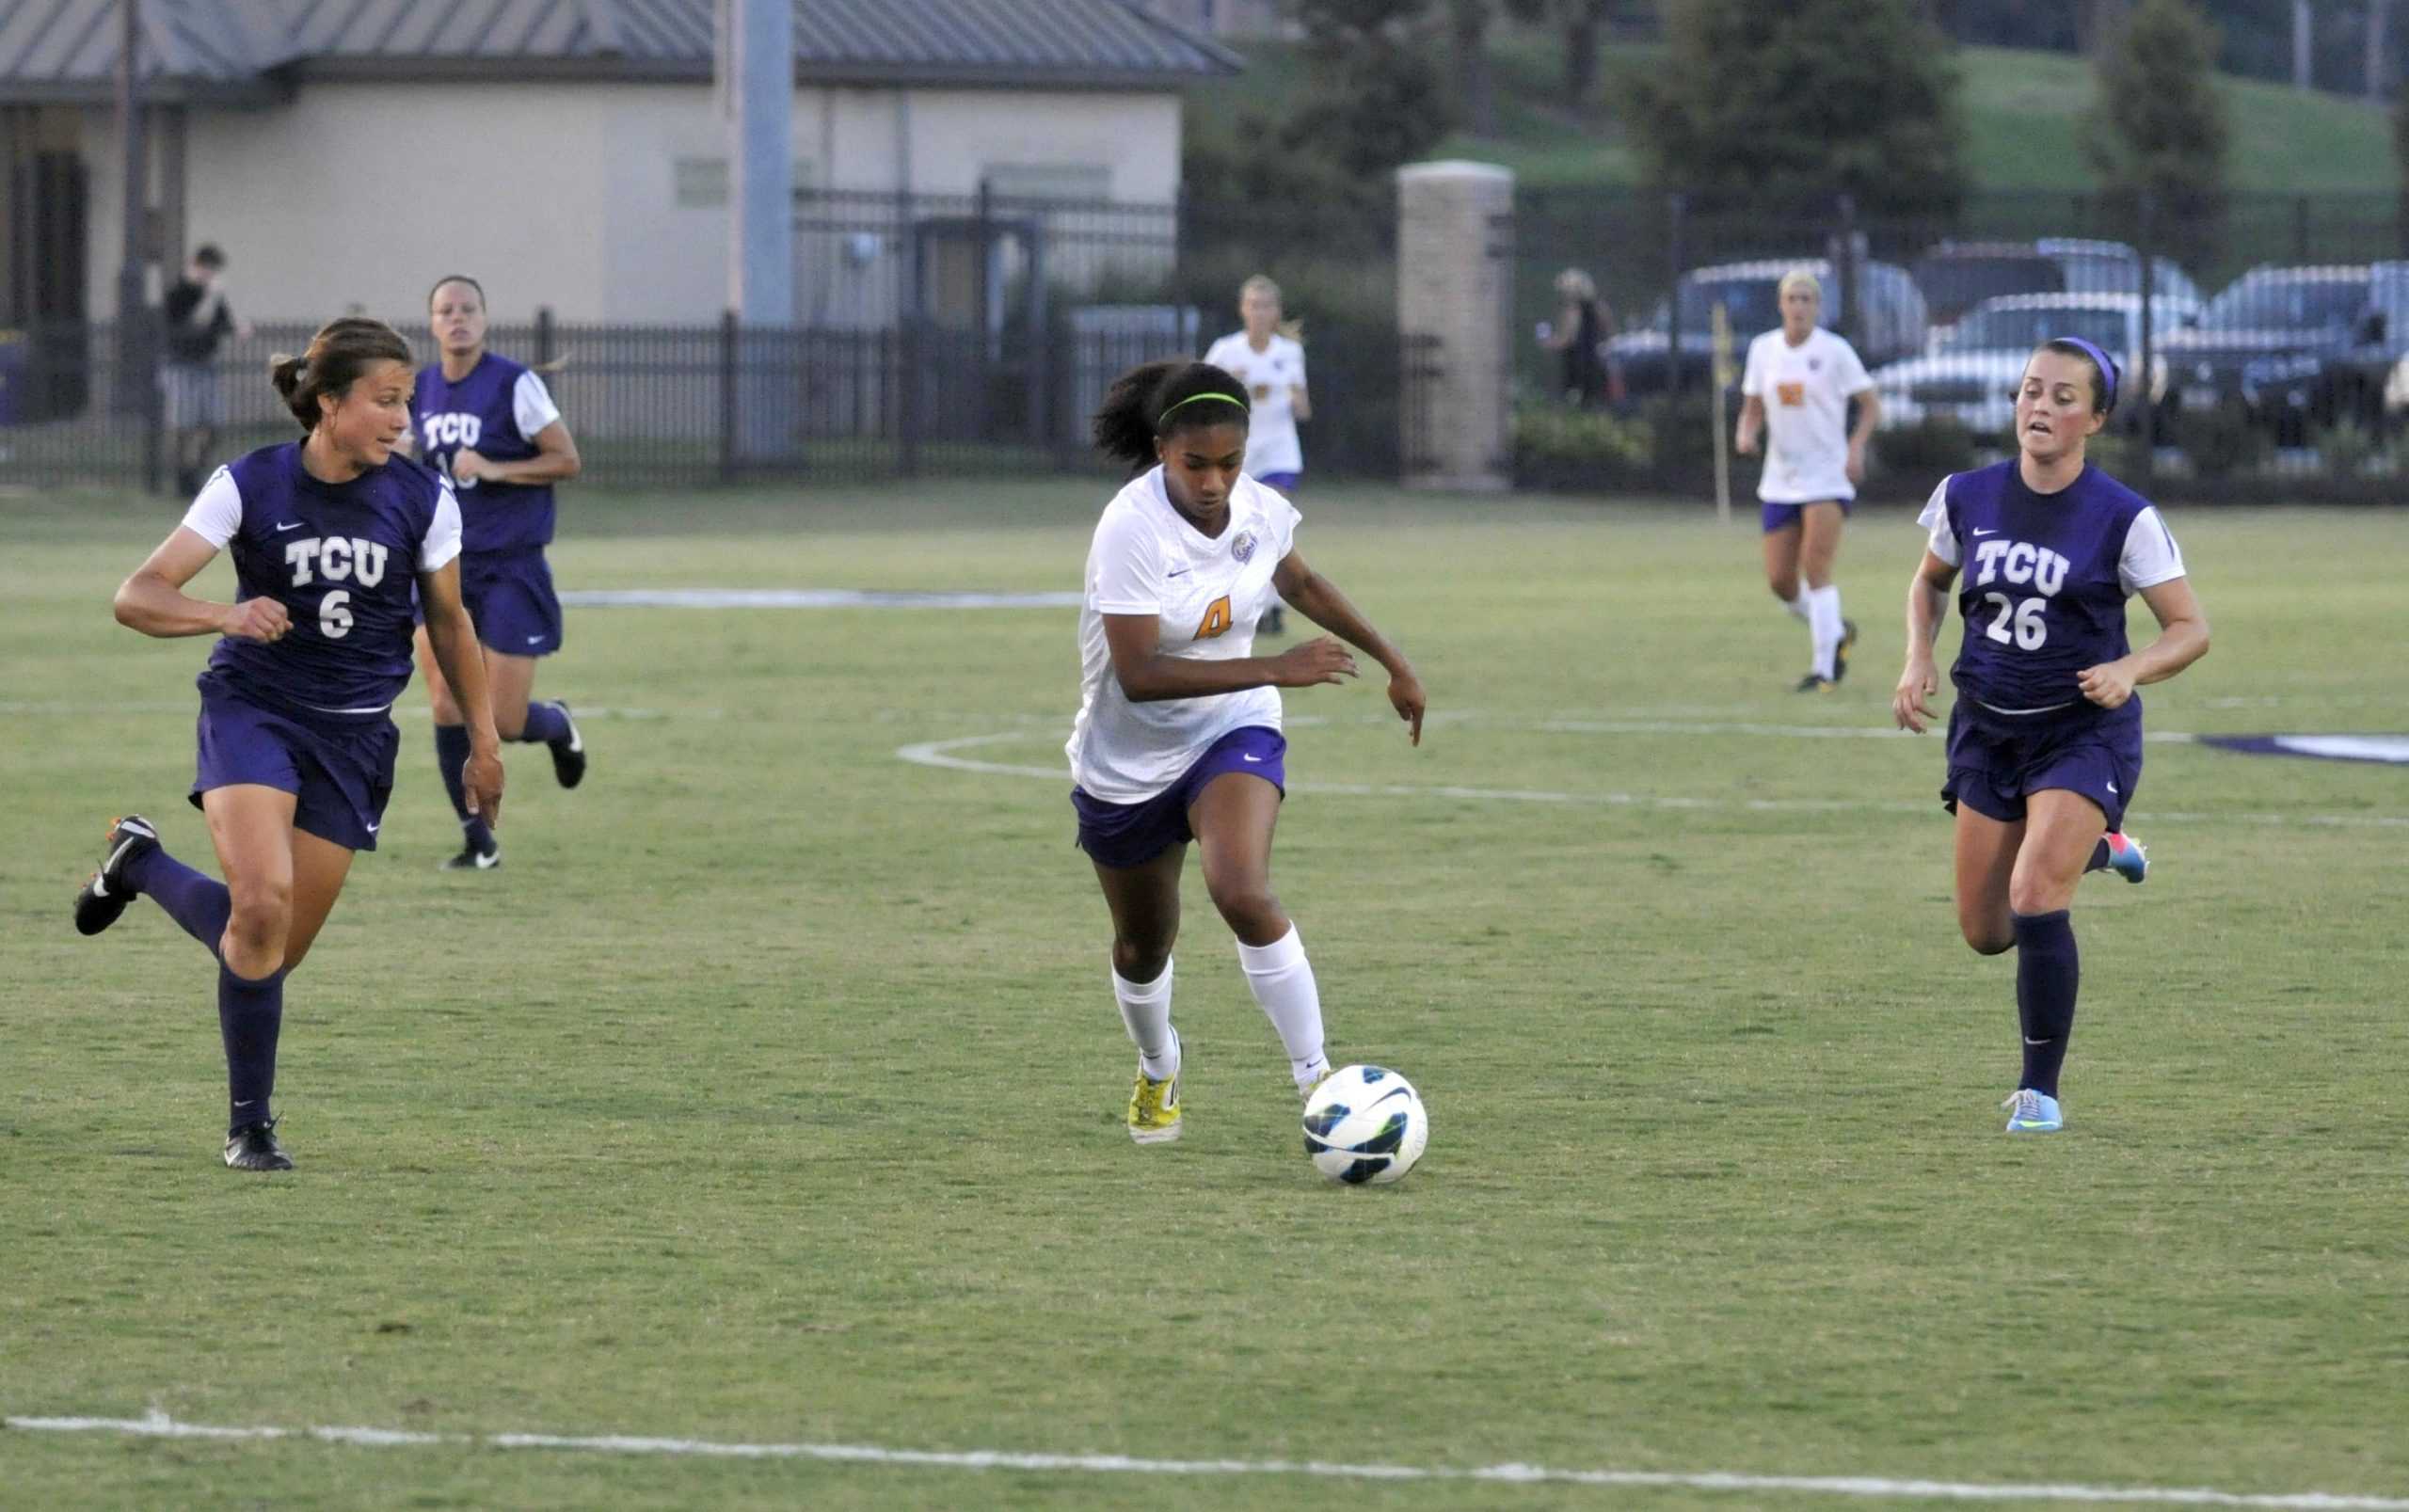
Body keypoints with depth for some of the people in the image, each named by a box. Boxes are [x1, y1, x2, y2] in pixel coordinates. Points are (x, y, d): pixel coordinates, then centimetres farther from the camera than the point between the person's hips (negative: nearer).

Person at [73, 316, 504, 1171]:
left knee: (278, 948, 5)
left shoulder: (422, 500, -4)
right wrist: (226, 616, -32)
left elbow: (448, 623, 12)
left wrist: (483, 740, 14)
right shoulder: (249, 486, -11)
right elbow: (137, 597, -13)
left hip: (355, 736, 3)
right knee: (262, 906, -26)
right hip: (253, 708, -3)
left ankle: (141, 864, 34)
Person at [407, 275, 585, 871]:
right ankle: (478, 841, 4)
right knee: (447, 706, -8)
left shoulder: (515, 385, -11)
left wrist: (493, 469, -21)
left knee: (505, 722, -4)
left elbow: (568, 460, -11)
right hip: (445, 565, 5)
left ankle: (558, 726, 33)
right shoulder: (420, 391, 7)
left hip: (513, 569, -5)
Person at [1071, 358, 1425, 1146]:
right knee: (1142, 945, 16)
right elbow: (1138, 673, -33)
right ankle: (1157, 1073, 48)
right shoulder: (1132, 530, -28)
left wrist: (1391, 658, 14)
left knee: (1242, 893, -27)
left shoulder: (1259, 511, -12)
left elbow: (1299, 581, 13)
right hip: (1127, 761, -1)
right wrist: (1276, 669, -36)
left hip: (1231, 733, 1)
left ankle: (1316, 1077, -21)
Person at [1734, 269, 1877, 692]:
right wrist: (1746, 435, -8)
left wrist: (1856, 448, -17)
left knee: (1815, 570, -17)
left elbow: (1871, 406, -1)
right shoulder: (1762, 349, 6)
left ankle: (1825, 668, -10)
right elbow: (1753, 408, 14)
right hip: (1781, 480, 5)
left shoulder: (1835, 351, -6)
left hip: (1827, 478, -5)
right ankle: (1836, 630, 29)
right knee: (1779, 581, 2)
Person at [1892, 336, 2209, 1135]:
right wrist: (1918, 663, 0)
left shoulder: (2123, 519, -13)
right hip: (1989, 729, 5)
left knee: (2034, 901, -21)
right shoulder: (1966, 497, -2)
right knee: (1985, 932, 8)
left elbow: (2190, 628, -9)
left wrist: (2128, 671, -27)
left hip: (2084, 732, -5)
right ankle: (2089, 849, 40)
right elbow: (1930, 581, 17)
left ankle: (2040, 1091, -5)